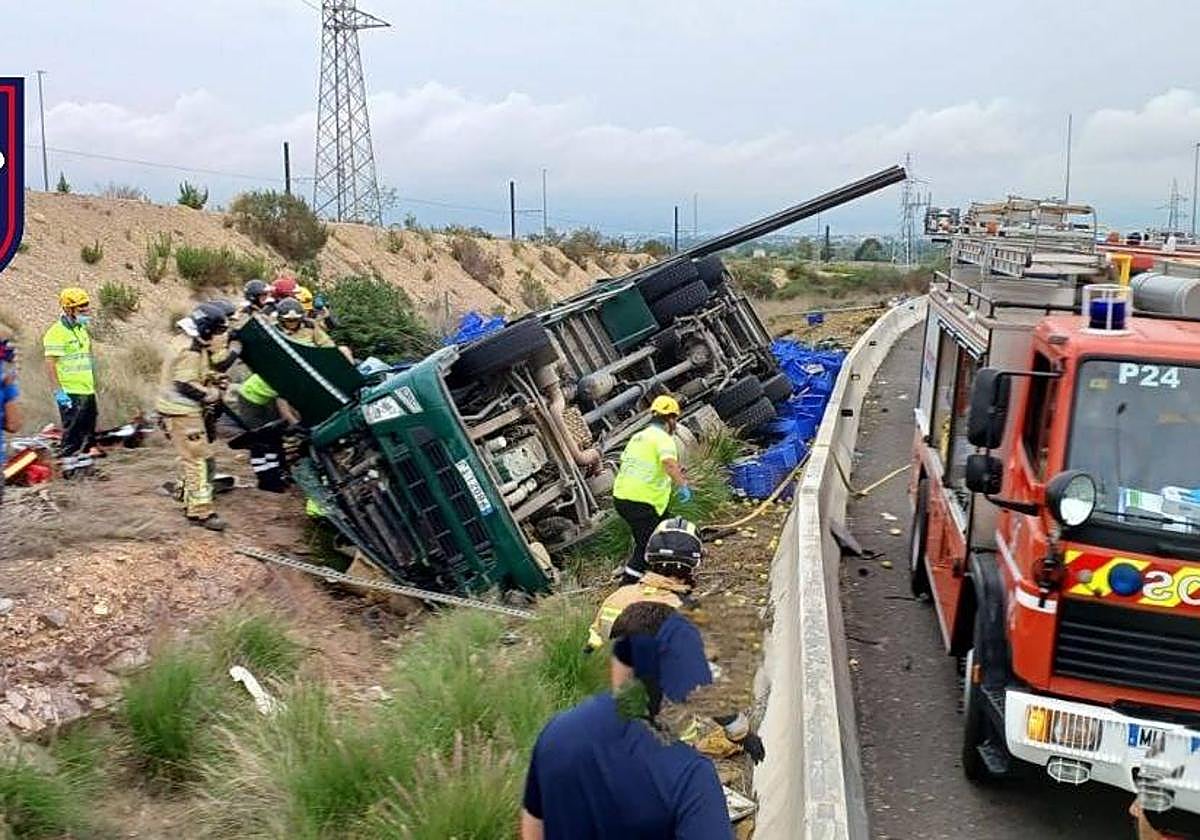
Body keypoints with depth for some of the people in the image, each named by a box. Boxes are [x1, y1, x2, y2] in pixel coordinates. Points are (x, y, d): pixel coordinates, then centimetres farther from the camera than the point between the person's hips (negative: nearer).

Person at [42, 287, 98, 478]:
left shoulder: (82, 330, 15)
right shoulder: (56, 333, -12)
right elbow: (50, 365, -16)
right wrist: (58, 391, -20)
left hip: (87, 391, 8)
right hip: (70, 393, -8)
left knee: (88, 432, 13)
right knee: (72, 432, -4)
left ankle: (84, 462, 24)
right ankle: (68, 467, 4)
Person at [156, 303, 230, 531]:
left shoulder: (192, 343, 12)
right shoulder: (189, 349, -21)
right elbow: (186, 385, -25)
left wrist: (213, 378, 8)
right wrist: (212, 394, -15)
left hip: (184, 410, 11)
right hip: (182, 412, -11)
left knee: (190, 459, 20)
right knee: (200, 459, -10)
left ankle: (191, 505, 31)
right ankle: (201, 511, -8)